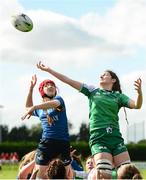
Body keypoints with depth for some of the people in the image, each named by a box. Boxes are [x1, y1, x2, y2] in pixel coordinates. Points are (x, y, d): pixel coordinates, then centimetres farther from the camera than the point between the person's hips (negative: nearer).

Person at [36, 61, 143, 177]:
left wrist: (139, 92, -23)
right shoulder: (92, 91, 15)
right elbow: (69, 81, 12)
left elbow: (136, 105, -2)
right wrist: (49, 70, 8)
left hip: (116, 138, 2)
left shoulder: (118, 96, 14)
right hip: (98, 138, -2)